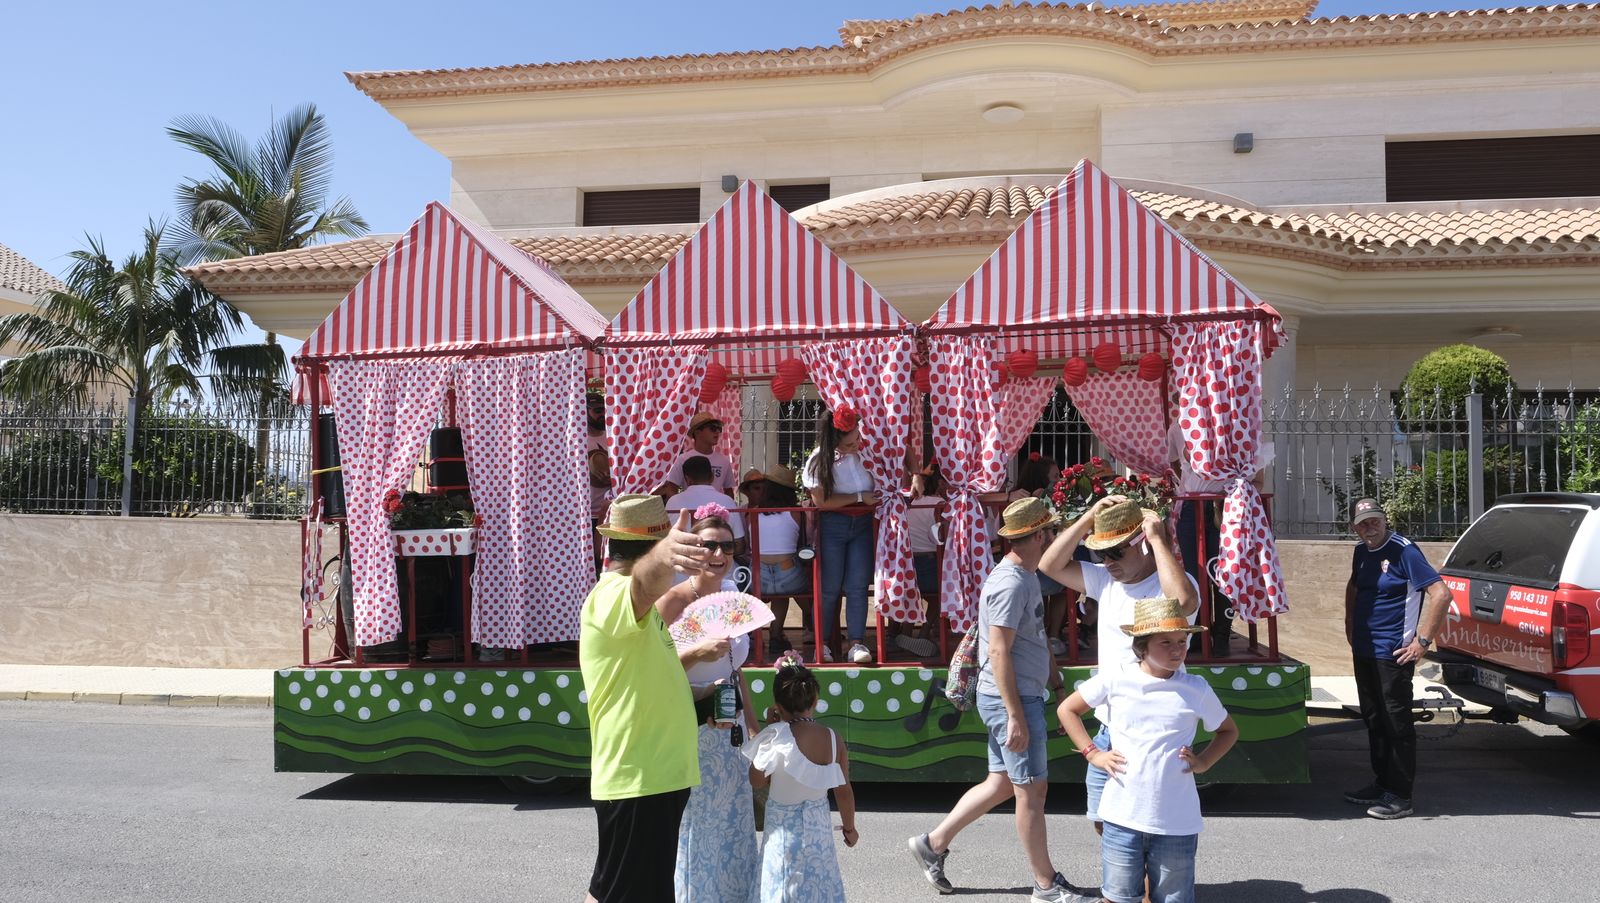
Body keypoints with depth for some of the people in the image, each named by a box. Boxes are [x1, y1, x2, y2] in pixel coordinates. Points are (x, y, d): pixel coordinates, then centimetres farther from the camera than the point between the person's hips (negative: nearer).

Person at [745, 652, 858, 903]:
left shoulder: (777, 736, -20)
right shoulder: (833, 739, -8)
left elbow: (757, 780, -6)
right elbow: (844, 791, -1)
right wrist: (849, 827, 16)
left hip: (784, 829, -3)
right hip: (820, 828, 4)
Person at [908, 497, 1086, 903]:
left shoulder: (1025, 577, 12)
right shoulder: (1010, 584, -20)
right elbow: (999, 652, -23)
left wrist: (1056, 684, 22)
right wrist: (1016, 716, -23)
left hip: (1022, 696, 10)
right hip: (1012, 700, -10)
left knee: (1001, 783, 16)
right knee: (1032, 789, 2)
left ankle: (934, 842, 24)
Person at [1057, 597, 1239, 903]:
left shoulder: (1196, 689, -2)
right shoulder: (1114, 681, -4)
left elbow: (1228, 731, 15)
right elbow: (1067, 710, 9)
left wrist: (1203, 762, -1)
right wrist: (1092, 753, 1)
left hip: (1177, 822, 0)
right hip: (1123, 817, 0)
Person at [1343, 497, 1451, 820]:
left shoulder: (1403, 551, -14)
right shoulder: (1361, 551, 10)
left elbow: (1441, 594, -21)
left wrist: (1423, 640, -19)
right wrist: (1350, 624, 19)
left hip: (1392, 654, -8)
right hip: (1363, 651, 8)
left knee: (1396, 723, -2)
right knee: (1373, 720, 16)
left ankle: (1399, 796, 5)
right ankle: (1382, 784, 27)